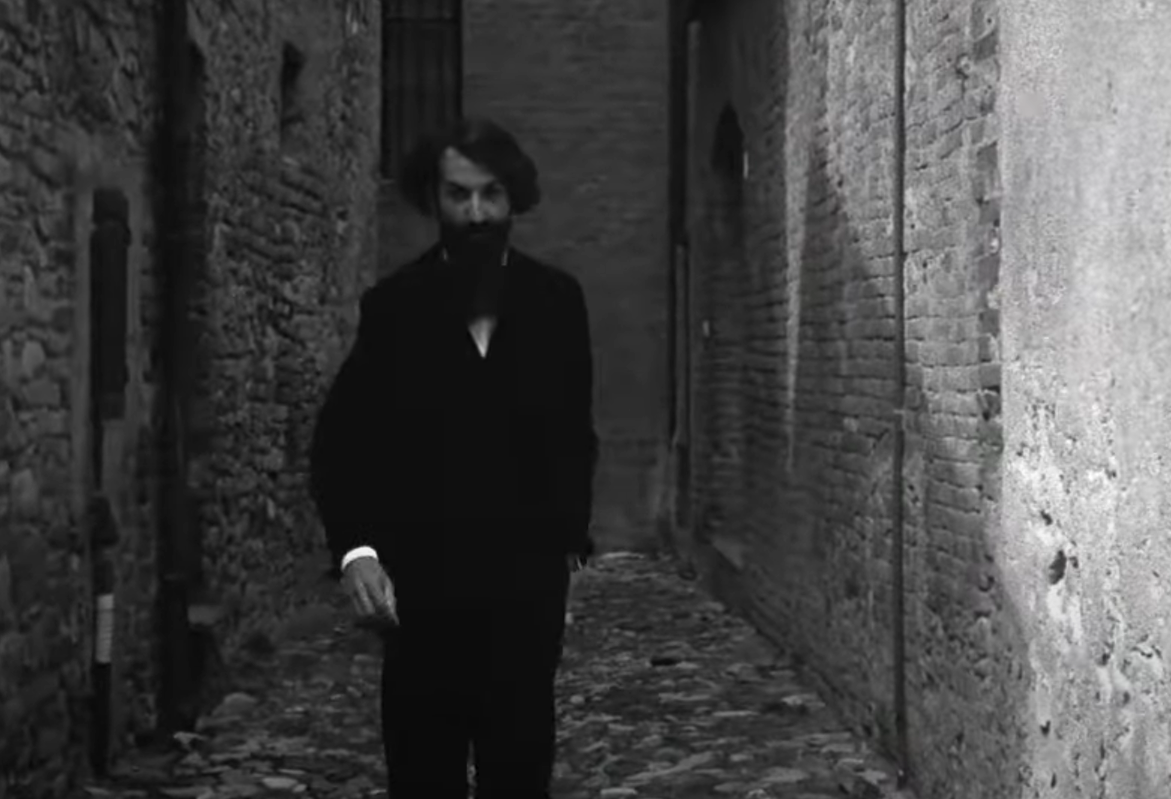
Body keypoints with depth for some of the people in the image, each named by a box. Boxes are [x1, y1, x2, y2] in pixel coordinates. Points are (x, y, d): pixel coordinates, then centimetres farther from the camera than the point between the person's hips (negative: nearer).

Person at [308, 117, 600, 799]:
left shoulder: (557, 300, 2)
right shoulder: (395, 304, -2)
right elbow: (342, 436, -2)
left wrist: (571, 538, 7)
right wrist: (355, 547, -16)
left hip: (527, 581, 1)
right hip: (421, 581, -1)